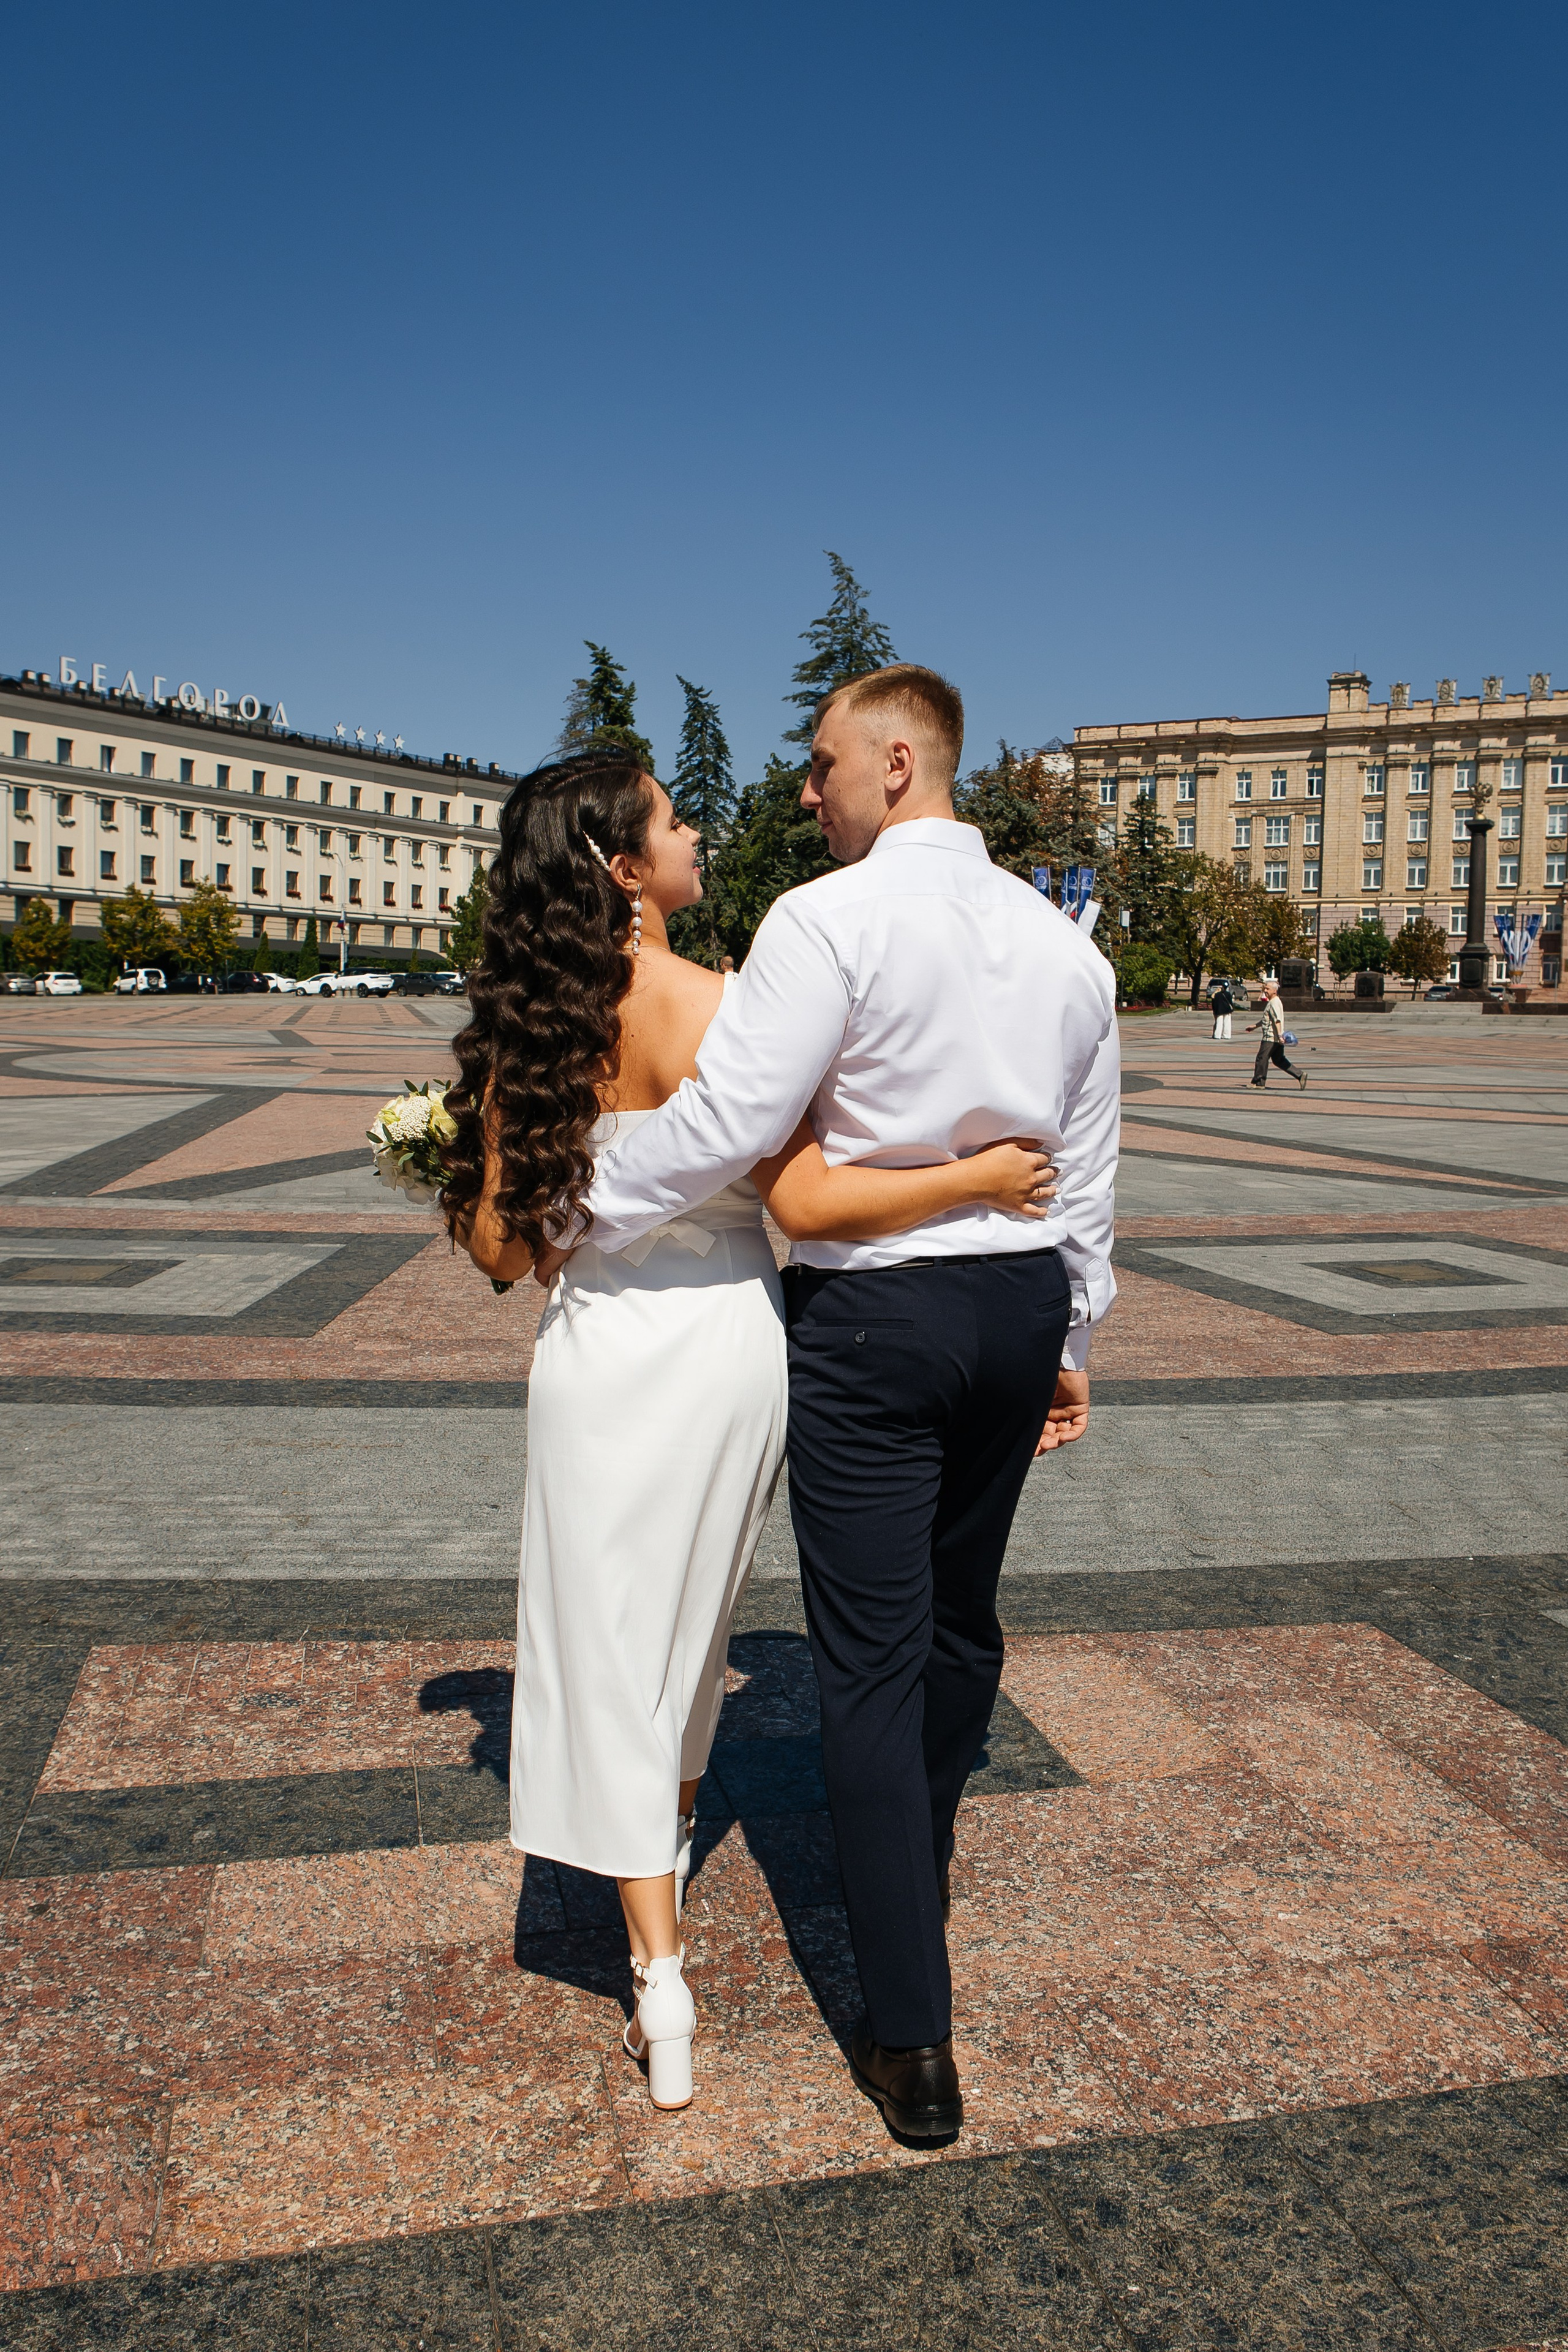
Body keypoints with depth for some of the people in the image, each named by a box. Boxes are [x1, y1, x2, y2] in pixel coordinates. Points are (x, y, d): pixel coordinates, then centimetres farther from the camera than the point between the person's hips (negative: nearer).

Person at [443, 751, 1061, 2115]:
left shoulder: (529, 1027, -5)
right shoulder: (714, 1007, -16)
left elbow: (501, 1248, -3)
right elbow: (805, 1200, -22)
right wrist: (980, 1176, -14)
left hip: (600, 1341, 1)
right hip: (727, 1337, -1)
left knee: (612, 1642, 8)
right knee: (694, 1614, 23)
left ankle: (661, 1975, 6)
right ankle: (673, 1833, 48)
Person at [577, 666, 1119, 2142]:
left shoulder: (830, 921, -15)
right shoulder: (1064, 942, 7)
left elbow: (728, 1121, -21)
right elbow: (1088, 1171, 11)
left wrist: (575, 1209, -7)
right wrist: (1071, 1337, 20)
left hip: (871, 1315, -7)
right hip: (1020, 1301, 7)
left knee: (871, 1659, 1)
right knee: (960, 1607, 24)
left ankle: (912, 2039, 7)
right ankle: (921, 1858, 48)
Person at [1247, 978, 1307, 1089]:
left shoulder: (1274, 1003, -13)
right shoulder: (1271, 1002, 19)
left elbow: (1277, 1021, -24)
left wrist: (1280, 1035, -32)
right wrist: (1255, 1026, 37)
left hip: (1271, 1038, -10)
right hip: (1276, 1038, 10)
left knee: (1262, 1058, -1)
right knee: (1279, 1060, 12)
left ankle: (1258, 1082, 6)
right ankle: (1300, 1075, 7)